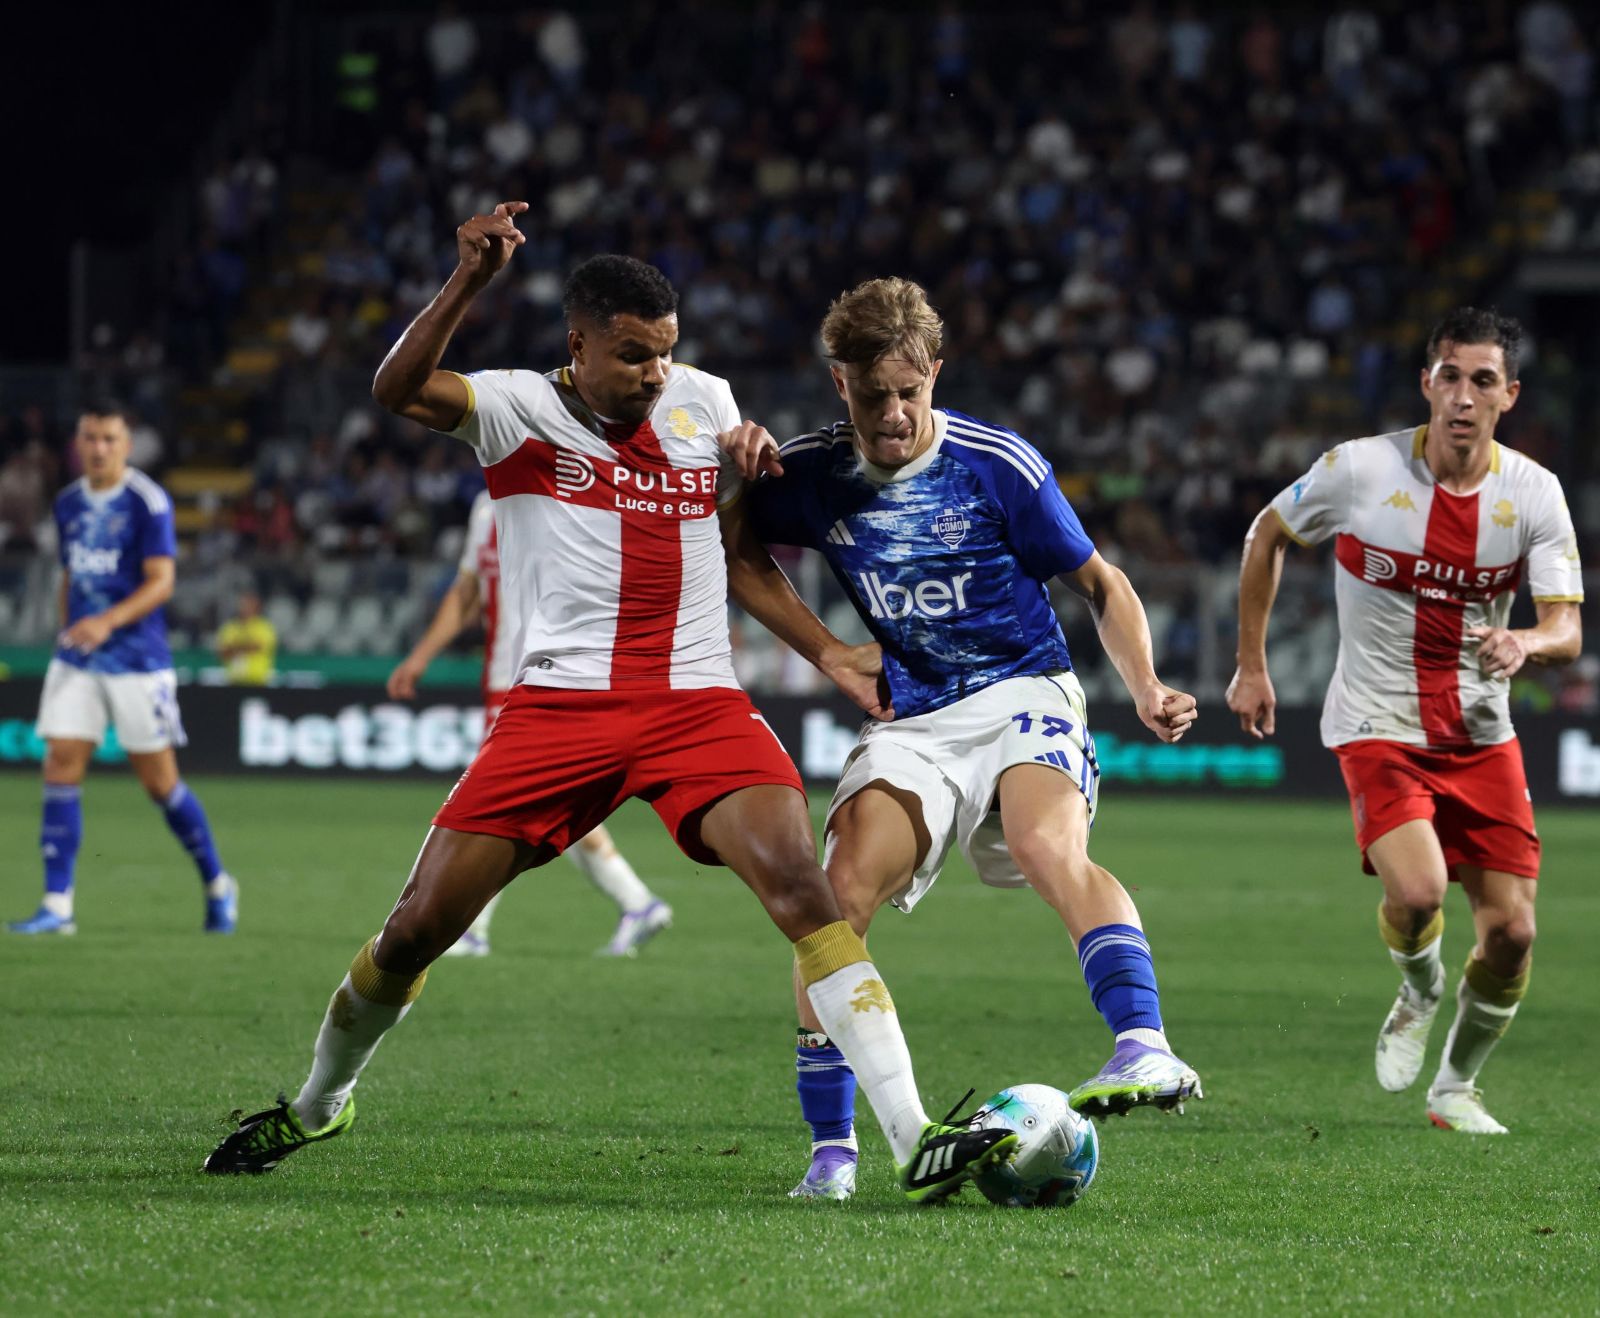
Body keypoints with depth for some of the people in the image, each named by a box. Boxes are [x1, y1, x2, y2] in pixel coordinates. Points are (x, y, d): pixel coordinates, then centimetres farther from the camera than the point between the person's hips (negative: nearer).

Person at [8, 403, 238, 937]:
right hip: (76, 658, 5)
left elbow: (161, 582, -15)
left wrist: (108, 621, -28)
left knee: (160, 781, 1)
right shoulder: (68, 503, 10)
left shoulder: (147, 502, -9)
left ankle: (217, 886, 21)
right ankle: (57, 905, -6)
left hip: (137, 659, -5)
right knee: (61, 769, -7)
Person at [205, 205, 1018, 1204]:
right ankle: (319, 1103, 29)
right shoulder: (518, 409, 1)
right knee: (417, 930, 0)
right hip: (560, 703, -1)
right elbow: (397, 390, -19)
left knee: (803, 886, -22)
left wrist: (825, 650, 12)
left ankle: (916, 1143, -26)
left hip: (698, 702, 2)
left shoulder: (706, 403, 13)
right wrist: (469, 283, -33)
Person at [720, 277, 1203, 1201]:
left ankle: (1147, 1050, -47)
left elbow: (1100, 584, 3)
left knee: (1048, 846, -34)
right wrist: (734, 457, -7)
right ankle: (832, 1150, -11)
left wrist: (1146, 690, -12)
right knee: (841, 891, -19)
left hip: (1023, 694, -3)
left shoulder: (998, 465, -6)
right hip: (910, 725, 3)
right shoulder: (812, 476, 2)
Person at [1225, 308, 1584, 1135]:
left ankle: (1456, 1086, 25)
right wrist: (1251, 665, 7)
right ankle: (1418, 993, 10)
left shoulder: (1534, 493, -6)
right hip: (1378, 726, -3)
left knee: (1511, 933, -2)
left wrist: (1526, 644, -33)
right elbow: (1266, 536, 6)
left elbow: (1567, 632, -9)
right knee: (1417, 893, -27)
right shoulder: (1359, 470, -12)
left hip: (1481, 736, 3)